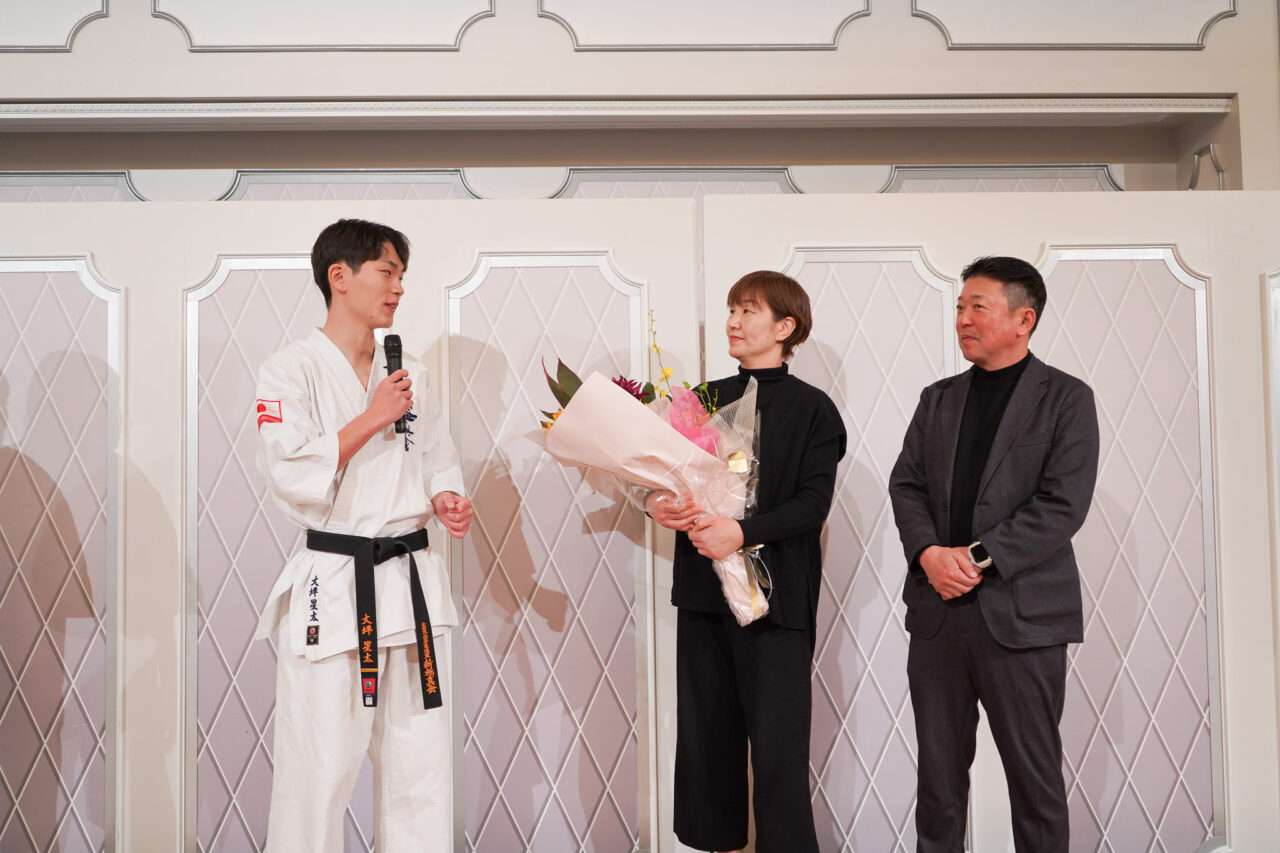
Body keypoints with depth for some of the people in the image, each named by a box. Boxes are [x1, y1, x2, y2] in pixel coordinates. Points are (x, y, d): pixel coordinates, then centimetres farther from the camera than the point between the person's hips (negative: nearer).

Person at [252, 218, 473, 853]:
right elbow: (289, 474, -15)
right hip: (333, 585, -5)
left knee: (420, 761, 11)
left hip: (412, 580, 6)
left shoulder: (408, 375, 13)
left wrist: (445, 500, 0)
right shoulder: (292, 370, -4)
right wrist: (373, 418, -13)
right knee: (320, 768, -2)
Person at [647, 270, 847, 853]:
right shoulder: (705, 398, 12)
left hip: (774, 593, -4)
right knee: (706, 736, 11)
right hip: (704, 587, 5)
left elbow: (813, 503, -10)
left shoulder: (811, 409, -1)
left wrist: (743, 532, -22)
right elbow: (670, 474, 14)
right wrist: (656, 502, -8)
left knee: (777, 744, -1)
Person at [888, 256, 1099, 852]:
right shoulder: (939, 398, 14)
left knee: (1034, 775, 7)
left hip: (1021, 616, -4)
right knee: (938, 770, 12)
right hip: (936, 608, 4)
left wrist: (979, 557, -16)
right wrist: (929, 552, -10)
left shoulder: (1066, 398, -1)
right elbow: (906, 484, 8)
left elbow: (1064, 504, -10)